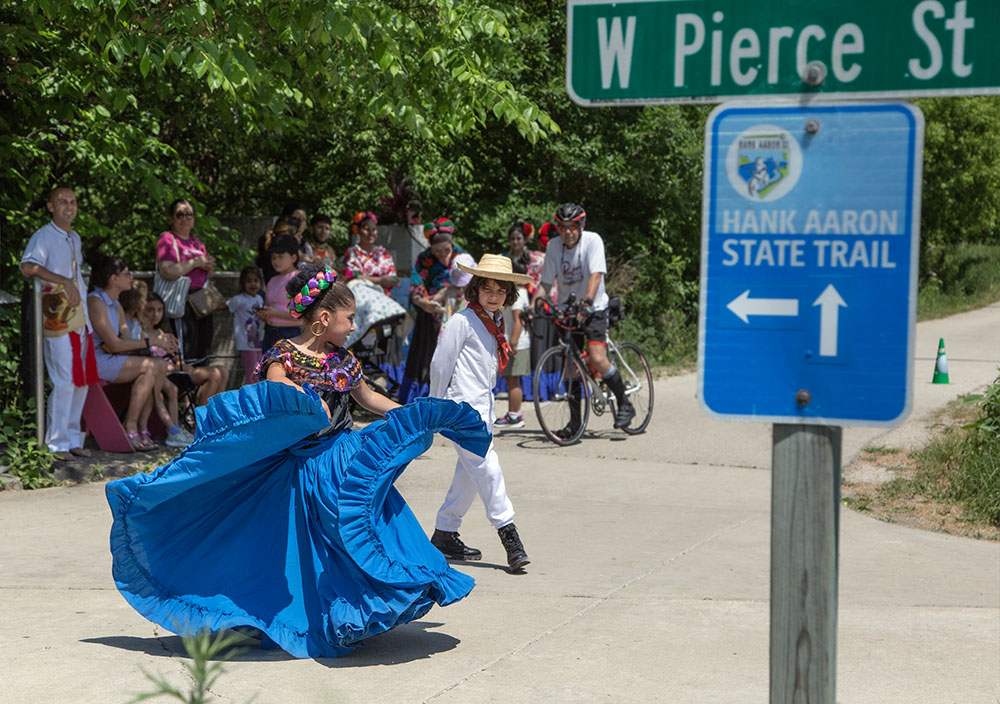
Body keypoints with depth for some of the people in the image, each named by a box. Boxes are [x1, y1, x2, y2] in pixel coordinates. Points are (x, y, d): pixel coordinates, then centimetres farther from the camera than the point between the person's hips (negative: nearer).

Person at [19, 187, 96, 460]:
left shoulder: (75, 238, 18)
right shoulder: (44, 236, -7)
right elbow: (28, 266, -24)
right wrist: (64, 281, -30)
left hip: (80, 321, 8)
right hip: (58, 321, -8)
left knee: (82, 381, 10)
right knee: (64, 383, -9)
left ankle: (73, 440, 19)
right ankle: (57, 444, -1)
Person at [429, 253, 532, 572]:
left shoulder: (497, 322, 13)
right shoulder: (463, 321, -10)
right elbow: (440, 364, -7)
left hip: (484, 405, 8)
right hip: (463, 406, -8)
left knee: (469, 473, 11)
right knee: (487, 467, -12)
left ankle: (444, 534, 21)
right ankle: (509, 535, -12)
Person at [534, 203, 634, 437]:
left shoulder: (592, 240, -12)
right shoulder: (553, 246, -1)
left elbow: (596, 275, -23)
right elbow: (546, 282, 2)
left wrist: (586, 302, -36)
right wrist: (533, 306, -13)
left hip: (593, 309, -4)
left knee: (597, 358, -21)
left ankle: (624, 404, -3)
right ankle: (574, 422, 12)